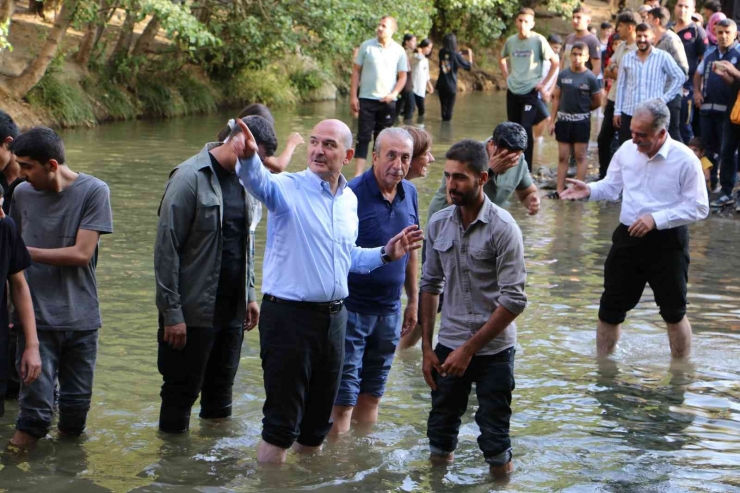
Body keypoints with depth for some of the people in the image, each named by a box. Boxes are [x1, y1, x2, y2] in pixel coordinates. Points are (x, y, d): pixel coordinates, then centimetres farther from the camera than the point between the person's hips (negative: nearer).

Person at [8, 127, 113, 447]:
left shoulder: (93, 192, -7)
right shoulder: (22, 193, 1)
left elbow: (82, 253, -12)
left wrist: (26, 251, -11)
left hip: (80, 317, -1)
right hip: (36, 317, 1)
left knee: (77, 402, 8)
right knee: (36, 400, -9)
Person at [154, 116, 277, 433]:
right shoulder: (190, 178, -14)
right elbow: (166, 248, -15)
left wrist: (249, 294, 14)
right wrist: (172, 313, -16)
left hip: (232, 308, 7)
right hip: (194, 311, -7)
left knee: (221, 393, 14)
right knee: (182, 392, 2)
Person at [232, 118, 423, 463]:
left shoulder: (350, 200, 10)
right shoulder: (289, 188, -11)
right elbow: (260, 182, -36)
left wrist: (386, 254, 9)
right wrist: (248, 157, -57)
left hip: (333, 316, 6)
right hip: (289, 315, -6)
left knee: (318, 421, 18)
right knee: (281, 423, -2)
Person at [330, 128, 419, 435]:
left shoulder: (409, 194, 5)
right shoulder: (352, 195, -15)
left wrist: (413, 301, 17)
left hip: (389, 310, 6)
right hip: (351, 307, -6)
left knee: (371, 394, 15)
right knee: (342, 397, -3)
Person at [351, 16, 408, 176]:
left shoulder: (398, 51, 1)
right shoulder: (366, 46, -1)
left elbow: (402, 76, 5)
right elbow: (356, 71, 2)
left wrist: (393, 94, -12)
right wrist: (353, 95, -4)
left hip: (388, 101, 1)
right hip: (367, 99, -1)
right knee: (363, 137, -5)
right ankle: (358, 174, -8)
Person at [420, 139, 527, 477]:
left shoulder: (503, 229, -13)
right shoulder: (438, 224, 2)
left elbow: (513, 300, -15)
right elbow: (430, 285, 10)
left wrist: (469, 349, -15)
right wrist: (426, 347, 6)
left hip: (494, 349, -4)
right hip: (448, 346, 4)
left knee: (495, 441, 2)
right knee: (441, 431, 12)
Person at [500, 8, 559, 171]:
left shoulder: (538, 40, -8)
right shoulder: (511, 41, 6)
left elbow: (555, 62, -5)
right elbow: (502, 60, 25)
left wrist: (543, 84, -7)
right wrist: (507, 77, 12)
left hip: (531, 92, -5)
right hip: (512, 92, 5)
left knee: (526, 131, -10)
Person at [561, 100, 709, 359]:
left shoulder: (685, 160, -16)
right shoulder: (627, 150, -2)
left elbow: (698, 208, -13)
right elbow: (612, 186, 11)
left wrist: (656, 219, -22)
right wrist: (589, 191, -11)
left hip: (667, 243, -4)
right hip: (627, 238, 4)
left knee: (674, 313, 9)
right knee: (610, 309, 11)